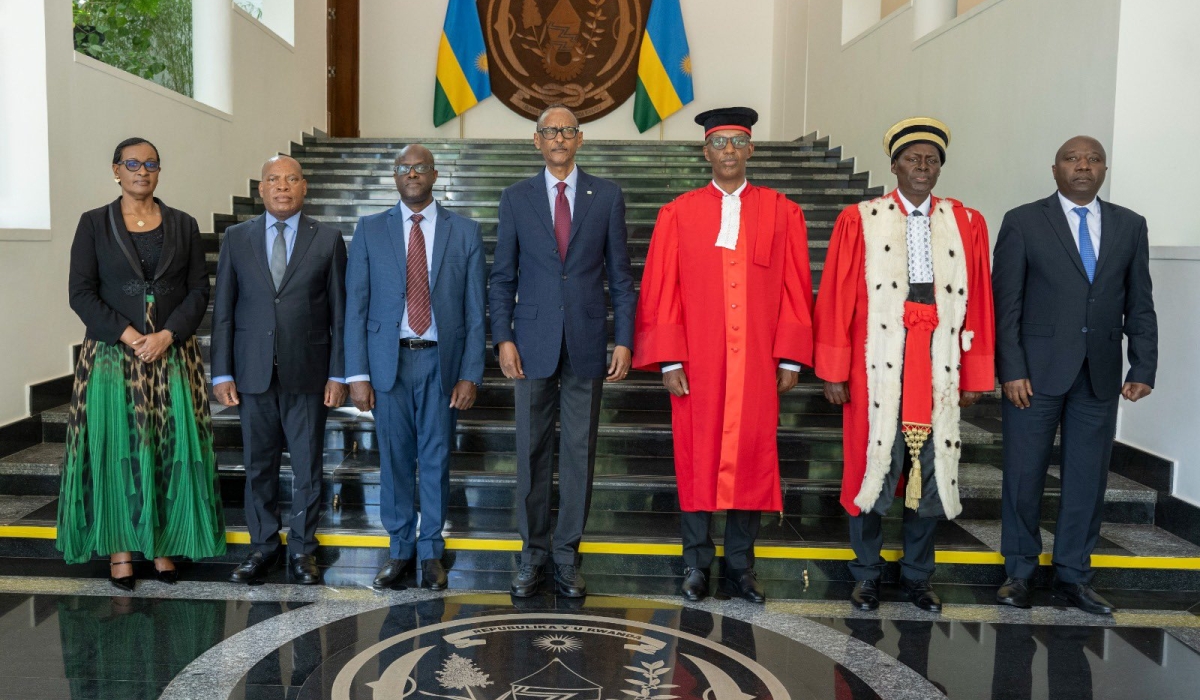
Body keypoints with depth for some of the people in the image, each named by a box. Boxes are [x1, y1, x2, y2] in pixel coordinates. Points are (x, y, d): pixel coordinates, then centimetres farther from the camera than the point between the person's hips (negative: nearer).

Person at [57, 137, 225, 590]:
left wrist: (167, 336, -12)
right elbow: (81, 293, -2)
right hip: (112, 357, -1)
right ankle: (120, 549, 12)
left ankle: (164, 544, 13)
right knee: (116, 449, 2)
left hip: (173, 357, 1)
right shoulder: (94, 224, 4)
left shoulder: (183, 225, 7)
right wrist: (128, 335, -14)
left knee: (172, 448, 1)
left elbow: (199, 290, 3)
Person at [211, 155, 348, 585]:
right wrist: (222, 373, 1)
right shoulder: (237, 238, 7)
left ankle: (302, 549, 20)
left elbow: (339, 312, 1)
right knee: (258, 464, 10)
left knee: (308, 465, 6)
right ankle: (263, 547, 24)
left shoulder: (328, 240, 2)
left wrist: (338, 374, -4)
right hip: (253, 372, 2)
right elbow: (223, 311, 6)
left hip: (307, 372, -1)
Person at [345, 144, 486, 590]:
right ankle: (400, 549, 24)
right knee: (394, 460, 8)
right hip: (389, 360, 1)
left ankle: (431, 551, 23)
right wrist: (357, 374, -4)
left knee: (436, 460, 8)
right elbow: (356, 307, 2)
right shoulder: (370, 231, 5)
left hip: (441, 361, 0)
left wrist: (470, 375, -5)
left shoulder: (464, 232, 3)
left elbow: (474, 312, 1)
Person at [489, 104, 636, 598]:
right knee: (532, 452, 6)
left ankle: (566, 554, 19)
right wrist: (503, 339, -5)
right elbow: (503, 276, 5)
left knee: (580, 452, 6)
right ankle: (532, 553, 20)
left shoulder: (607, 196, 4)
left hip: (586, 344, 0)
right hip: (534, 344, 0)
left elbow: (619, 274, 4)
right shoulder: (516, 198, 5)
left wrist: (624, 340, -3)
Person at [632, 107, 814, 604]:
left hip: (757, 364, 1)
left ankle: (740, 565, 20)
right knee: (696, 459, 5)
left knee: (751, 458, 5)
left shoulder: (781, 213, 6)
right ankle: (697, 562, 20)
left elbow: (795, 289, 4)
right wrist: (669, 361, -6)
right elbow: (661, 292, 0)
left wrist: (790, 358, -1)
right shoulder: (678, 214, 3)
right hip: (696, 363, -1)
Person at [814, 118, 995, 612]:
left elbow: (978, 303, 5)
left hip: (938, 372, 2)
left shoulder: (967, 224, 6)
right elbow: (835, 300, -2)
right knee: (869, 469, 5)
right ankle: (866, 574, 23)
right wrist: (834, 371, -5)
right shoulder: (859, 221, 0)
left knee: (931, 474, 10)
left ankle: (917, 575, 27)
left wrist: (975, 376, 3)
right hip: (877, 371, -2)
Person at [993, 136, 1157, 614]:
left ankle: (1073, 575, 23)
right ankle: (1019, 572, 19)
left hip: (1100, 376, 3)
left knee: (1087, 478, 8)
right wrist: (1012, 370, -11)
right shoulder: (1023, 223, -1)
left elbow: (1139, 306, 9)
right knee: (1024, 475, 4)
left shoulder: (1130, 226, 10)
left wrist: (1143, 369, 1)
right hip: (1037, 372, -3)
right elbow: (1006, 304, -4)